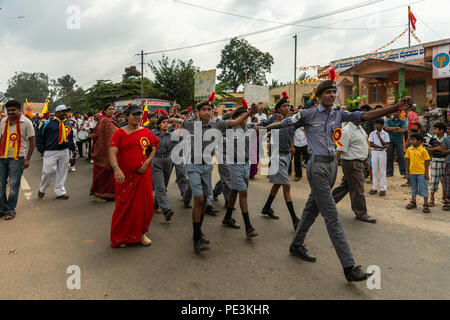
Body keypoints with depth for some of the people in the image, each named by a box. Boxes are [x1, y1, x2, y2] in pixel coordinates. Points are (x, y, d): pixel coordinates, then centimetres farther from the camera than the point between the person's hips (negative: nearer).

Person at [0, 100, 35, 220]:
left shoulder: (26, 122, -5)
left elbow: (32, 141, -5)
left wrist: (27, 159, -9)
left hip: (17, 158, -5)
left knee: (14, 185, 0)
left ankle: (11, 210, 12)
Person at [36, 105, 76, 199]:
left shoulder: (68, 124, 13)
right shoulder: (48, 123, -3)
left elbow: (71, 138, 23)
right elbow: (41, 137, 2)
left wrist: (72, 149, 20)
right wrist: (42, 149, -2)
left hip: (64, 152, 5)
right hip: (50, 152, -4)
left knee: (62, 172, 7)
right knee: (48, 171, -4)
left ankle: (60, 192, 16)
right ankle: (42, 190, 19)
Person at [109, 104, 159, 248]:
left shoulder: (146, 132, 8)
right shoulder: (119, 133, -1)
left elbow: (154, 149, 13)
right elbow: (113, 152, -11)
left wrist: (147, 162, -4)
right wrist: (116, 168, -27)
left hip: (143, 175, 3)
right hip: (124, 176, -2)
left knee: (144, 204, 4)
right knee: (124, 206, 3)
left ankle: (141, 233, 24)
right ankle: (121, 236, 21)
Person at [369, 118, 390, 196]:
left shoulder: (385, 134, 1)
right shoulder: (372, 133, 4)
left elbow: (385, 145, -8)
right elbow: (371, 144, -4)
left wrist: (379, 136, -15)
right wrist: (380, 147, -16)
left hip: (382, 153, -1)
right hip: (374, 152, 2)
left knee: (382, 171, 1)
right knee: (374, 171, 5)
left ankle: (383, 189, 5)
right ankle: (374, 188, 13)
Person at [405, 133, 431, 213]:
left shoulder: (423, 150, -10)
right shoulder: (409, 149, 3)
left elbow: (427, 162, -7)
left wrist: (426, 173, -8)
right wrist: (407, 171, 8)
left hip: (421, 173, -5)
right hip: (412, 172, 5)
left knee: (423, 188, 0)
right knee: (413, 188, 17)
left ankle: (426, 205, 8)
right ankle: (413, 202, 31)